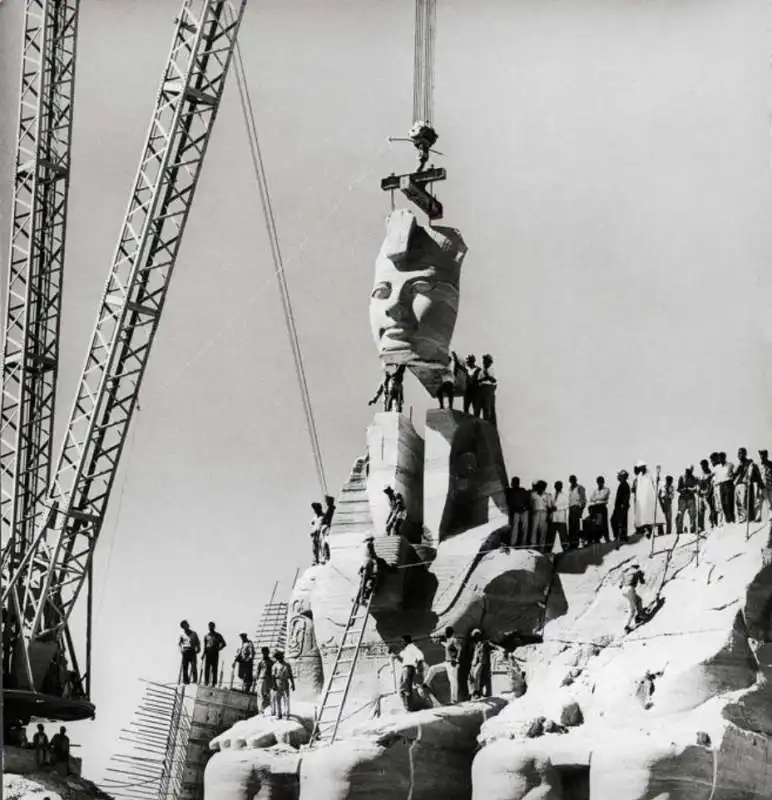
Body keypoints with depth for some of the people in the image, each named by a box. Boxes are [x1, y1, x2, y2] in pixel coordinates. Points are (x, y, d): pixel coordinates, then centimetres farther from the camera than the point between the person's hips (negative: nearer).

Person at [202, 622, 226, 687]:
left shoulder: (218, 635, 4)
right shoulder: (206, 636, 14)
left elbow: (223, 644, 5)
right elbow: (205, 646, 16)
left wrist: (218, 649, -6)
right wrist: (204, 654, 7)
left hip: (215, 654, -3)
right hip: (208, 654, 3)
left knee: (214, 669, -4)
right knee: (206, 668, -3)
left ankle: (214, 683, -3)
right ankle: (206, 682, -1)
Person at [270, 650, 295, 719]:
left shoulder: (287, 665, 8)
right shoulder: (275, 666, 1)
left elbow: (290, 675, 9)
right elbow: (273, 676, -6)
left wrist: (293, 685, 3)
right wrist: (274, 685, -17)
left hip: (285, 684, 1)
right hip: (278, 684, -1)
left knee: (286, 699, -6)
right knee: (277, 700, 1)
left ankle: (286, 715, -5)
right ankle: (278, 714, 10)